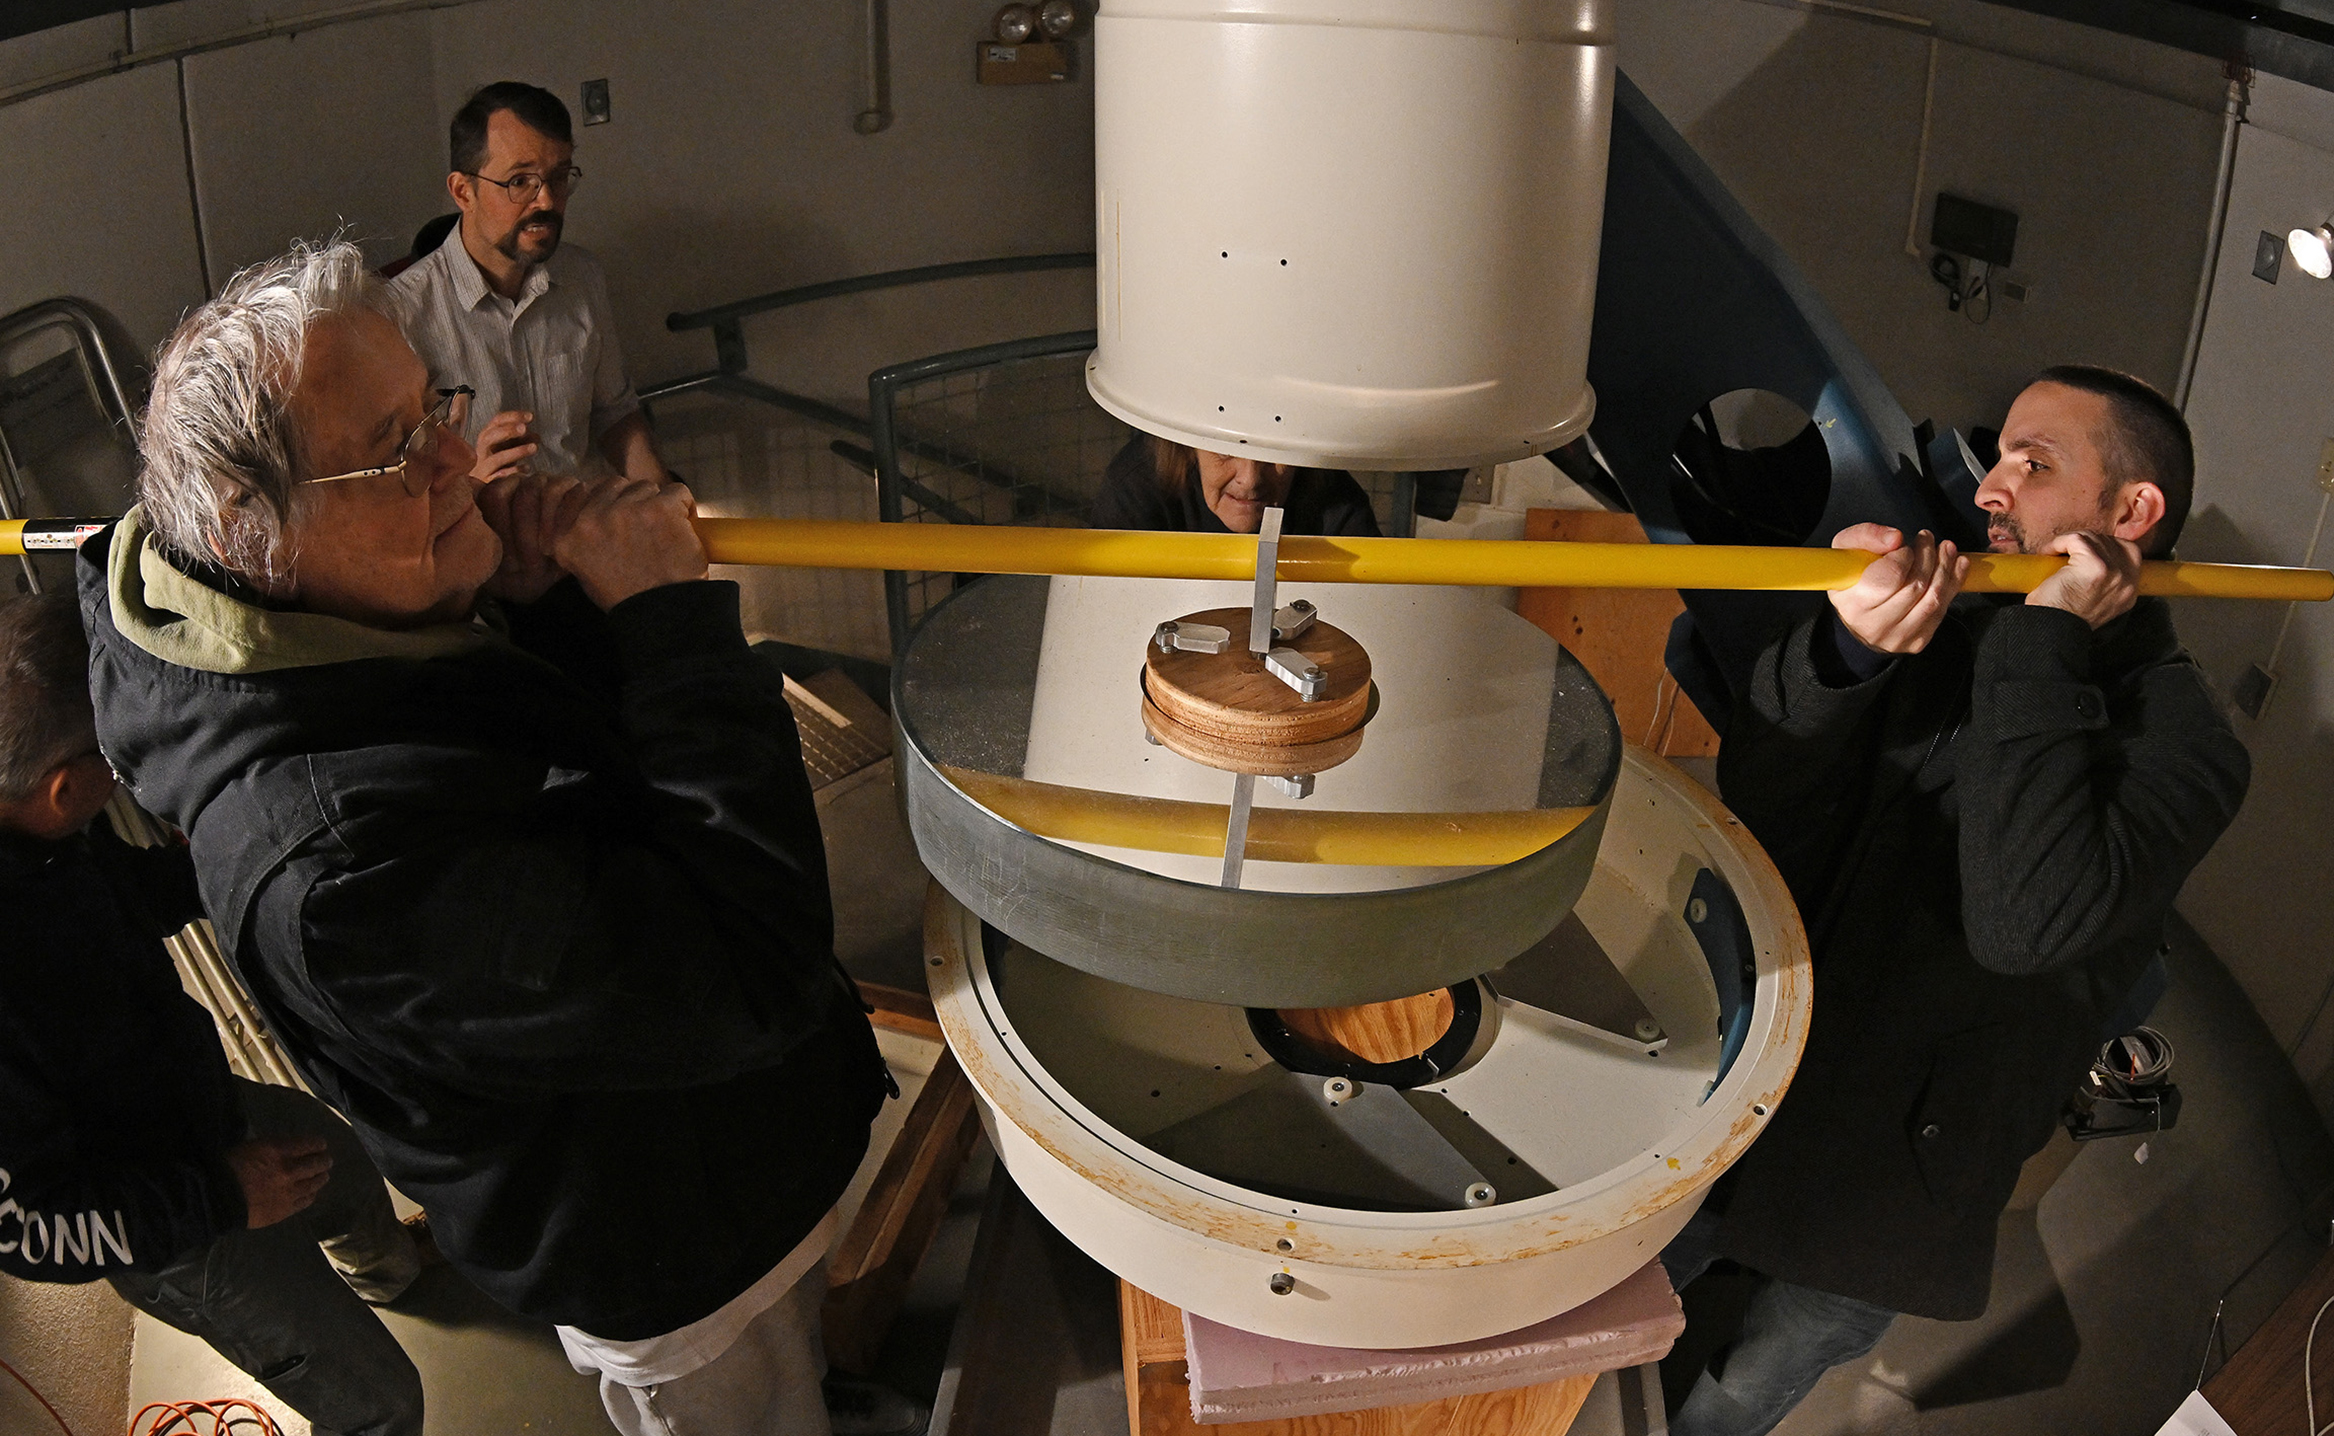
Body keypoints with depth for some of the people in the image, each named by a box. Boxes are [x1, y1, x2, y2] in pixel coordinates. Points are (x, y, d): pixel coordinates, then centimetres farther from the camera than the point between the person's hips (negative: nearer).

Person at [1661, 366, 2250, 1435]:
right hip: (1743, 1093, 4)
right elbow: (1754, 807, -10)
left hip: (1898, 1167, -4)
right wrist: (1841, 652, -30)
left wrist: (2049, 646, -29)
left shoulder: (2180, 741, -17)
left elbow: (2024, 921, -36)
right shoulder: (1953, 634, -2)